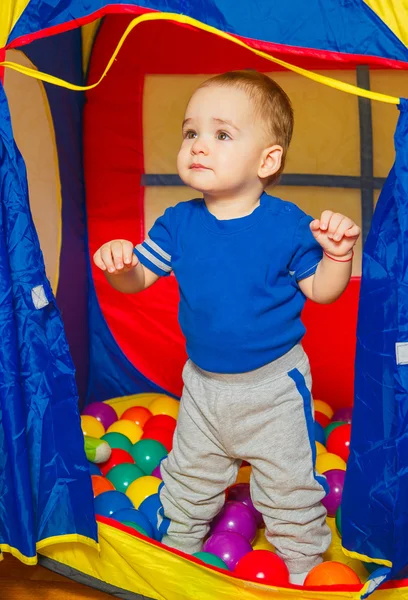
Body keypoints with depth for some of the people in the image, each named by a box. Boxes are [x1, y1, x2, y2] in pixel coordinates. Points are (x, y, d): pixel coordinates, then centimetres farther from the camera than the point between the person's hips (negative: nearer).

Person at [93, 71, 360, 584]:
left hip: (274, 386, -3)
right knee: (188, 476, 22)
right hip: (204, 384, 4)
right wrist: (118, 264, -26)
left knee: (288, 488, 10)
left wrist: (337, 255, -27)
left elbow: (320, 291, -8)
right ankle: (176, 546, 47)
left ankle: (305, 563, 34)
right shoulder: (179, 223, -7)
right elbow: (138, 279, -4)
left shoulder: (287, 225, -16)